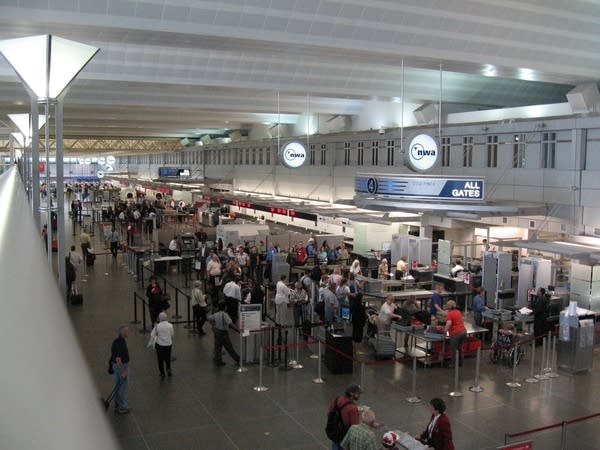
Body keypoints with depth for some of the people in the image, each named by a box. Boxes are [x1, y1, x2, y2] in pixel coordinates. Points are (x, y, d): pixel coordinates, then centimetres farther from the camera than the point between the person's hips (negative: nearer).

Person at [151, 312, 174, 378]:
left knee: (160, 359, 14)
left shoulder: (157, 326, -14)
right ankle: (168, 369, 0)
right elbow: (172, 335, 1)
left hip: (159, 344, -1)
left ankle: (162, 373, 17)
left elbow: (152, 335, -4)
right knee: (167, 358, 20)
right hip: (168, 344, 1)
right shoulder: (170, 325, -9)